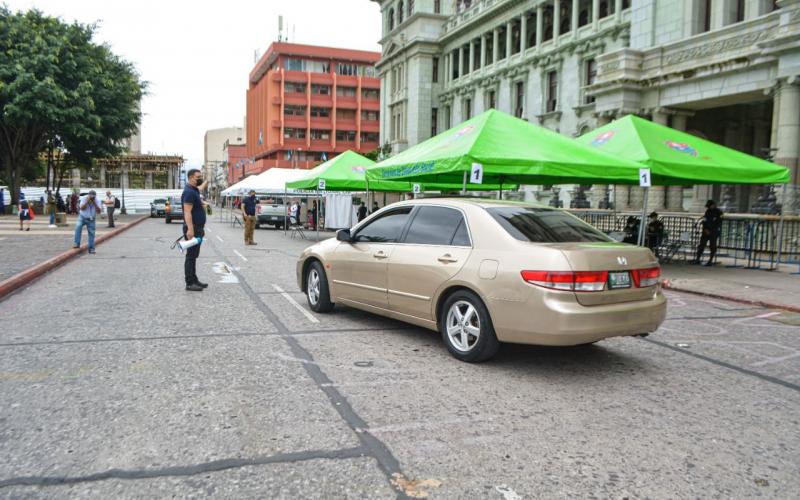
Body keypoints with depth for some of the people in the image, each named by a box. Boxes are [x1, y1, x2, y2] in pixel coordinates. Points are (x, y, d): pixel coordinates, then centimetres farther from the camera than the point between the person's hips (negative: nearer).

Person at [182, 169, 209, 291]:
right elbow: (187, 212, -27)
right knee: (191, 256, -7)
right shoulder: (189, 192, -19)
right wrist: (190, 229, -32)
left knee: (194, 256, 15)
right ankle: (189, 283, -3)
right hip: (192, 229, -11)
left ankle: (194, 280, 22)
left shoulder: (194, 190, 11)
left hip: (197, 228, 11)